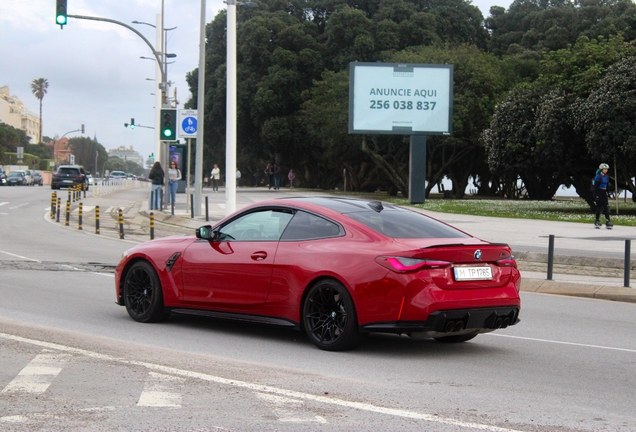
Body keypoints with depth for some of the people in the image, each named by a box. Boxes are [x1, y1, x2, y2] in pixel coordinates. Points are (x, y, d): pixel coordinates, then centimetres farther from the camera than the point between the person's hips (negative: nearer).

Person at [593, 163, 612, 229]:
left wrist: (607, 193, 16)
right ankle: (597, 221, 10)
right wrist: (596, 195, -19)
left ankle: (608, 221, -6)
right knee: (599, 207, -1)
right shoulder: (598, 176, -11)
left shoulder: (607, 177, 11)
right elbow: (596, 186, -14)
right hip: (599, 192, -6)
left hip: (604, 193, 6)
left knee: (606, 207, -3)